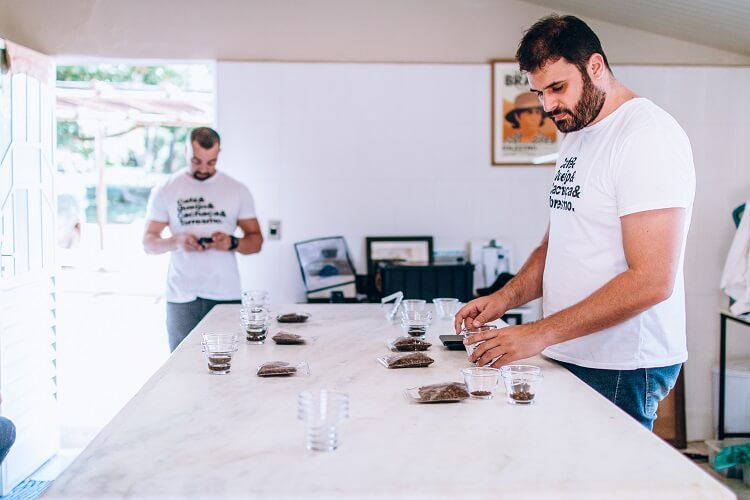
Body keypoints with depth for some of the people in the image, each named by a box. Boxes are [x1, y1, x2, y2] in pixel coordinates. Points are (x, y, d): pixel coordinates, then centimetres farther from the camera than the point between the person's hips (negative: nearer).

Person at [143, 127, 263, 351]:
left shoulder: (238, 190, 6)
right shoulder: (165, 191, 4)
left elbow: (256, 240, 7)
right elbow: (149, 242, 5)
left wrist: (232, 243, -15)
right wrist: (176, 242, -17)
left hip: (226, 296, 0)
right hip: (181, 298, 0)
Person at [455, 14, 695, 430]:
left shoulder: (647, 135, -16)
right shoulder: (576, 136, 14)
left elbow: (651, 281, -23)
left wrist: (540, 334, -23)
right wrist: (504, 299, 0)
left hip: (621, 369, -8)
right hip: (569, 357, 8)